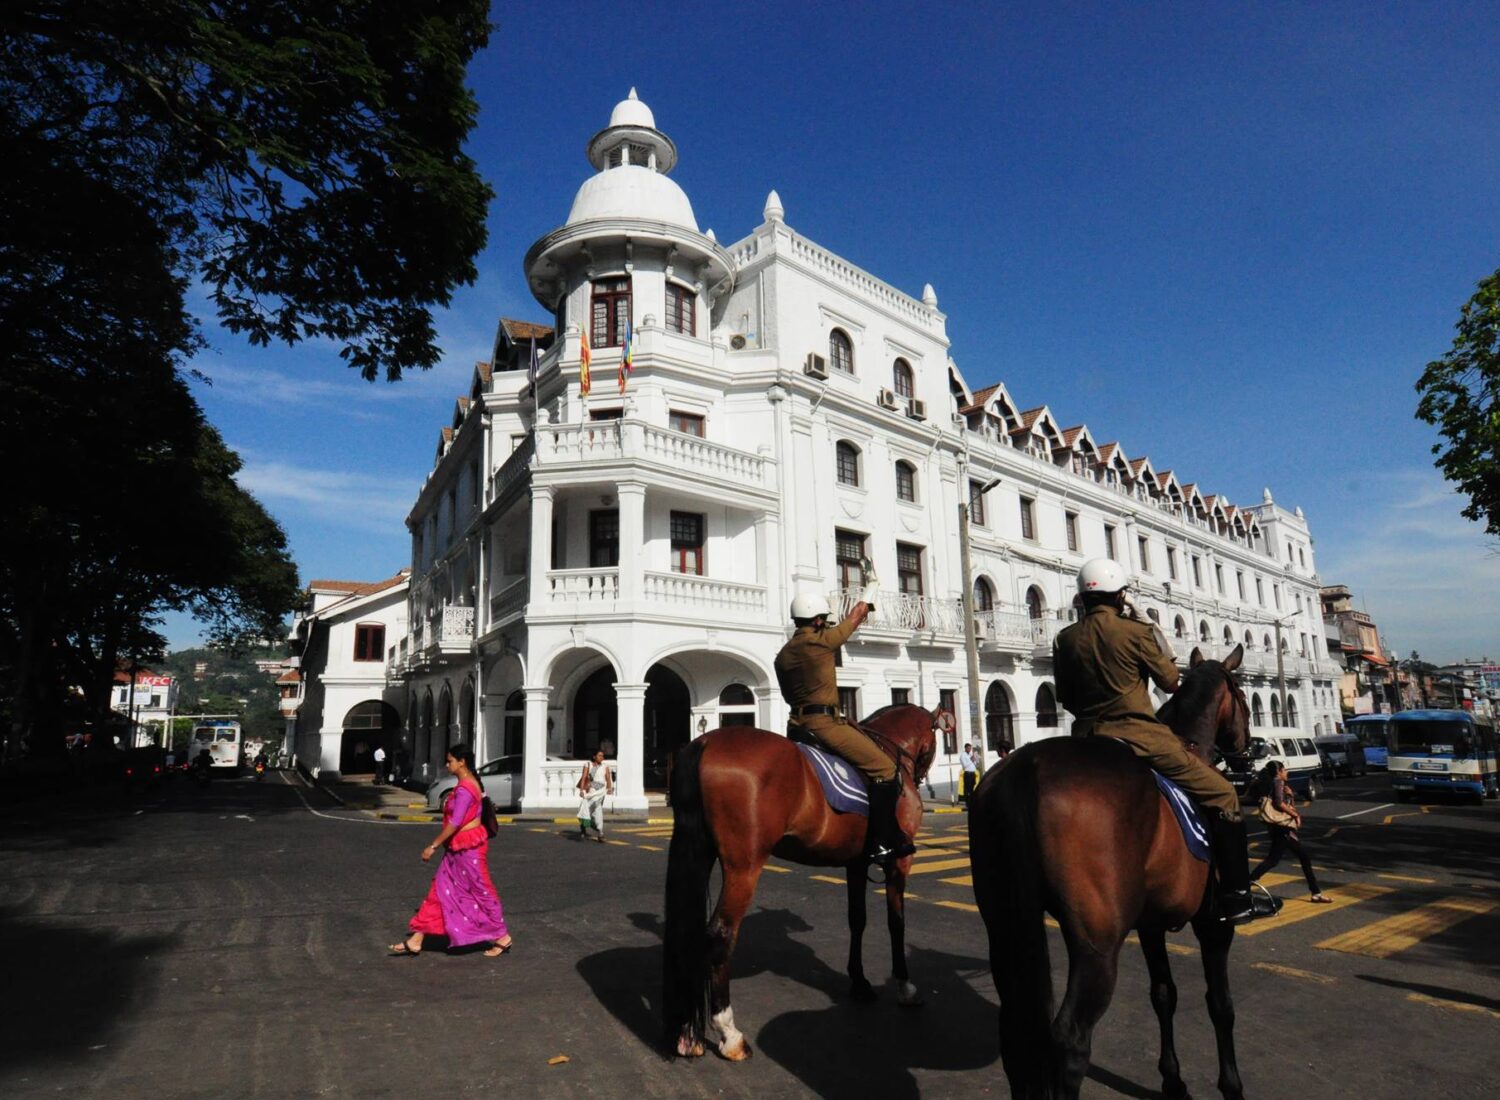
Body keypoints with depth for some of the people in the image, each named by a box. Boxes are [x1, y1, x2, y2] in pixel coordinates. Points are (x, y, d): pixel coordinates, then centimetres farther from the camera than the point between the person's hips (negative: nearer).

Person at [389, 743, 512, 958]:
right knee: (439, 889, 10)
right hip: (459, 848, 10)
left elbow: (455, 823, -23)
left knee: (481, 890, 1)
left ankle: (503, 937, 13)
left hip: (468, 847, -10)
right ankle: (415, 940, 16)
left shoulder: (464, 789, -21)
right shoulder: (471, 783, 10)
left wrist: (434, 846, -17)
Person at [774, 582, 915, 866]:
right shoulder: (822, 641, -8)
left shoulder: (783, 655, 12)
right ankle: (882, 844, -9)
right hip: (824, 722, -9)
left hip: (798, 723, 9)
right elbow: (855, 617, 6)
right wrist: (868, 595, 24)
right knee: (885, 768, -8)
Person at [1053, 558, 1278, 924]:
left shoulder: (1064, 640, 4)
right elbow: (1170, 682, 4)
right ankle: (1236, 897, 7)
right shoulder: (1136, 632, -7)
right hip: (1140, 737, -4)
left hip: (1086, 740, 5)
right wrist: (1162, 647, 20)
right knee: (1222, 796, 8)